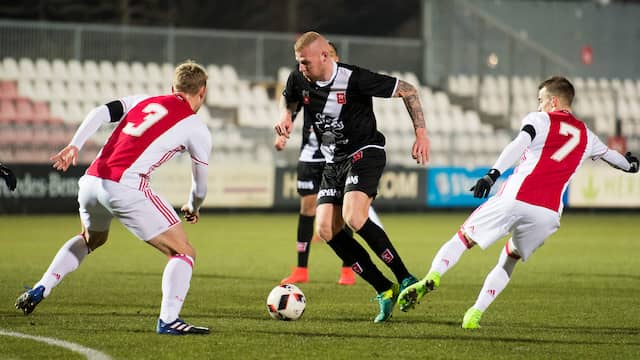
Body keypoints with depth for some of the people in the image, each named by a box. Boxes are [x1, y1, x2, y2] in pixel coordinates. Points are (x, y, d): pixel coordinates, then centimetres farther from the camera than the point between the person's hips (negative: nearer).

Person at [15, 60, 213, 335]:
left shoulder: (142, 101, 22)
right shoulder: (196, 128, 9)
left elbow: (100, 113, 5)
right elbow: (200, 186, 17)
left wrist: (74, 145, -3)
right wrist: (193, 208, 37)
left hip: (92, 181, 6)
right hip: (127, 188, -6)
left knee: (91, 239, 36)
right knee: (183, 252, 4)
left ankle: (40, 290, 30)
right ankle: (168, 320, -13)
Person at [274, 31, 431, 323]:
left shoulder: (355, 79, -19)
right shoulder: (301, 82, -2)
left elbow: (407, 90, -11)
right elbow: (290, 100, 23)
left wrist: (421, 133, -16)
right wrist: (286, 118, 1)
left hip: (365, 153, -7)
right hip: (334, 162, 7)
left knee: (353, 218, -29)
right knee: (326, 229, -8)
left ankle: (405, 280, -21)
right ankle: (384, 291, -3)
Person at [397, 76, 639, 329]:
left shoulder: (540, 120, 11)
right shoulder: (585, 135, 25)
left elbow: (519, 144, -10)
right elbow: (608, 154, 46)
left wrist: (493, 174, -21)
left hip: (514, 199, -3)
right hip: (549, 212, 3)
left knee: (463, 238, 9)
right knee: (508, 260, 22)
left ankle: (432, 277, -17)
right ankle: (474, 315, 7)